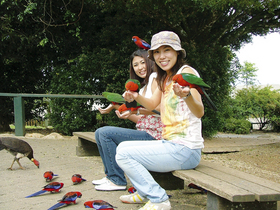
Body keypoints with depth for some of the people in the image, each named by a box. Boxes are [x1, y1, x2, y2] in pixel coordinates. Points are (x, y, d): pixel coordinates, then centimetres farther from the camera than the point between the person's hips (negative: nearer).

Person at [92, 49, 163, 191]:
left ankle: (117, 181, -10)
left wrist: (136, 110, -31)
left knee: (105, 133, -17)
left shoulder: (155, 78, -5)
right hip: (145, 133, 9)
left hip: (154, 135, -9)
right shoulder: (143, 87, 22)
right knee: (100, 133, 8)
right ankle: (110, 176, 12)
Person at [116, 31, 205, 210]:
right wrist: (137, 97, 3)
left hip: (185, 150, -9)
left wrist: (186, 95, -46)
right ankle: (144, 192, 31)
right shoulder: (165, 78, 14)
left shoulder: (186, 71, -13)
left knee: (123, 153, -12)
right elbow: (152, 105, 23)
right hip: (171, 144, 9)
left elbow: (199, 112, -25)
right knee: (123, 147, 21)